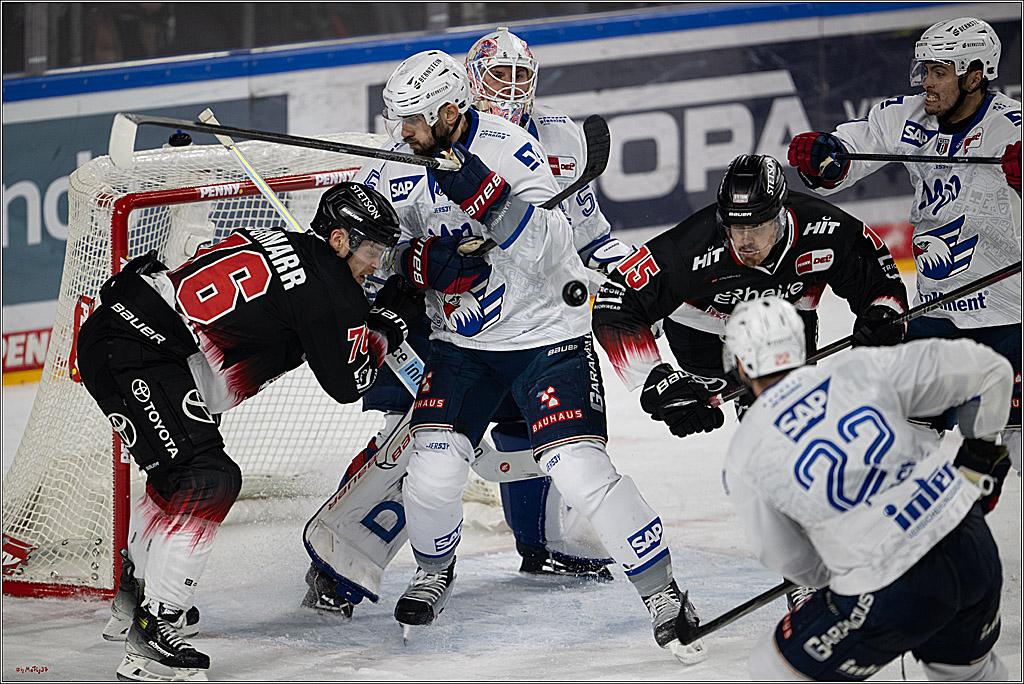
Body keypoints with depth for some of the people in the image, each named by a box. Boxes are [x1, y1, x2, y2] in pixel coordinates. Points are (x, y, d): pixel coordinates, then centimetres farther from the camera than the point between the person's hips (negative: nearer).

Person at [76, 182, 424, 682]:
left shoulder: (280, 244, 19)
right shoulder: (325, 285, -8)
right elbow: (347, 382, 0)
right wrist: (390, 321, 13)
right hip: (137, 351, -11)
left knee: (179, 473, 27)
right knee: (206, 480, -16)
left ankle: (136, 594, 41)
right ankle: (152, 632, -19)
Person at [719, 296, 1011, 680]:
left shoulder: (744, 461, -1)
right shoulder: (860, 370, 4)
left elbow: (789, 561, 8)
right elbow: (988, 371, 8)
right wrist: (979, 455, 23)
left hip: (894, 597, -4)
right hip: (974, 548, 5)